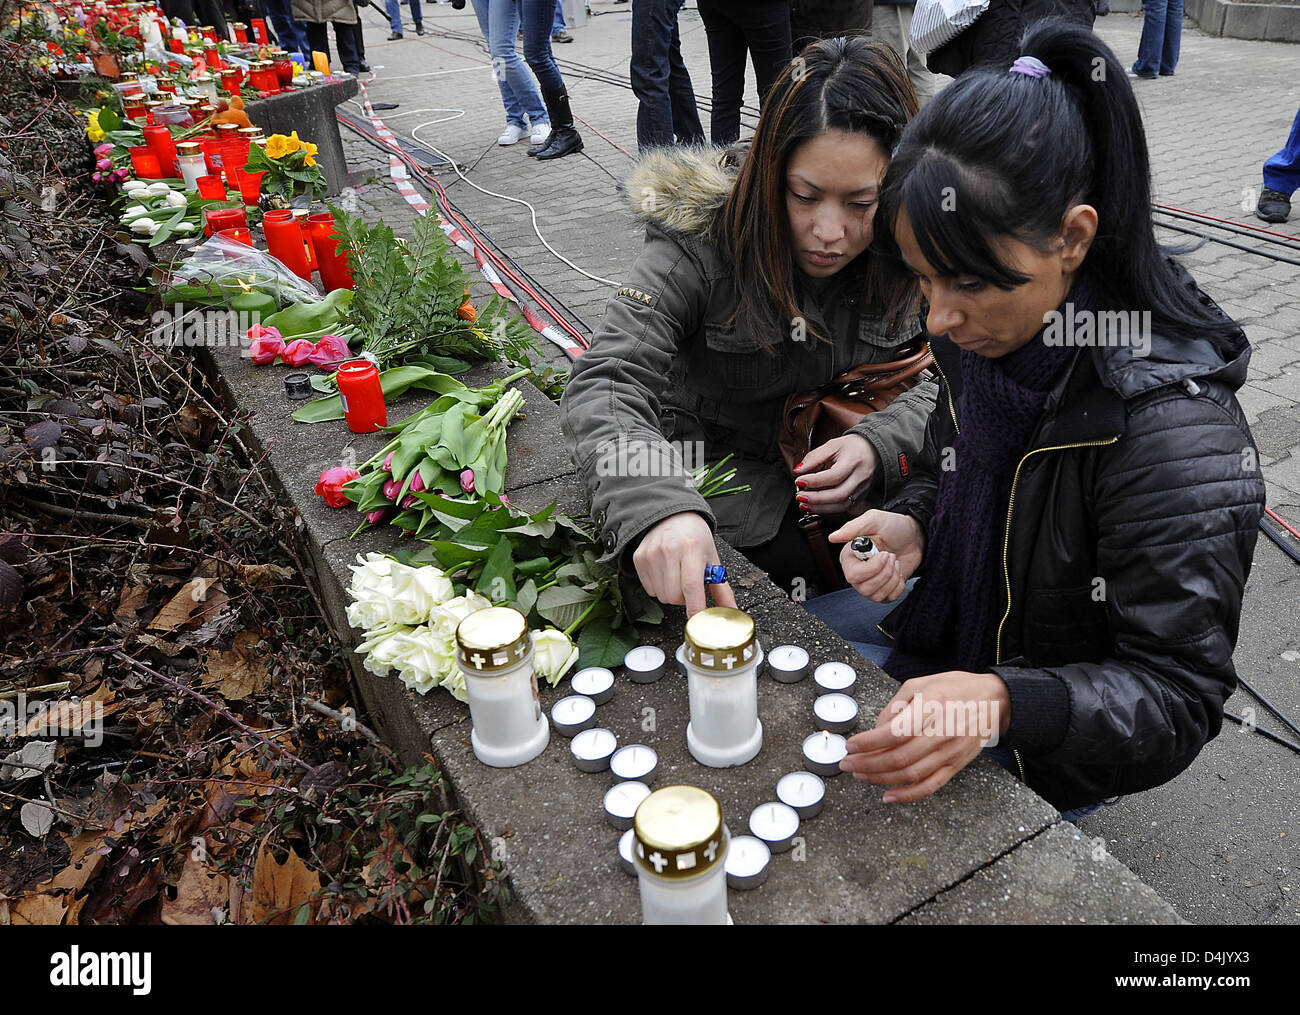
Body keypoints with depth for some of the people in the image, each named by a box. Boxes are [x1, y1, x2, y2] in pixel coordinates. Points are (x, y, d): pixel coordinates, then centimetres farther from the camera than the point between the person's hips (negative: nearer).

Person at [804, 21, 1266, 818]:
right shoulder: (985, 334, -12)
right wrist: (909, 524, -15)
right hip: (955, 620, 7)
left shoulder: (1178, 438, -34)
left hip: (1047, 752, -6)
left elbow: (1178, 700, -27)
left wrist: (1002, 706, -44)